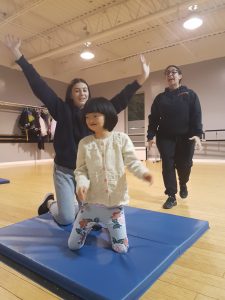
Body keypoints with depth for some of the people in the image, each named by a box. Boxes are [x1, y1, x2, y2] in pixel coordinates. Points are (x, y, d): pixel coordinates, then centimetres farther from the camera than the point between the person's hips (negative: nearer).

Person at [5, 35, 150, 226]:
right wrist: (19, 56, -12)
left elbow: (120, 100, -6)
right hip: (64, 171, -2)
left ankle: (72, 203, 36)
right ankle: (50, 202, 32)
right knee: (66, 219, -2)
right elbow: (39, 86, -8)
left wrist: (141, 79, -15)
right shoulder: (62, 110, -4)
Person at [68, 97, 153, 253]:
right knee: (73, 245, 10)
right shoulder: (84, 143, -3)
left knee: (121, 248, 6)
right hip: (91, 202, 2)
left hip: (115, 202, -1)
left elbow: (132, 161, -9)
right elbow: (81, 169, -1)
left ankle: (107, 226, 36)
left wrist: (143, 172, -30)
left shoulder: (121, 138, -7)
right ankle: (94, 223, 38)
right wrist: (81, 183, -22)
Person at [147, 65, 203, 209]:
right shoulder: (160, 98, 9)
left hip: (186, 138, -1)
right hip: (165, 138, 1)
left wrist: (197, 134, -17)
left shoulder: (190, 94, 4)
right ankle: (171, 196, 9)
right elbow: (153, 118, 6)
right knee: (168, 166, -2)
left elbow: (197, 116, -4)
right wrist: (151, 136, -4)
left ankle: (183, 184, 36)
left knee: (184, 165, 3)